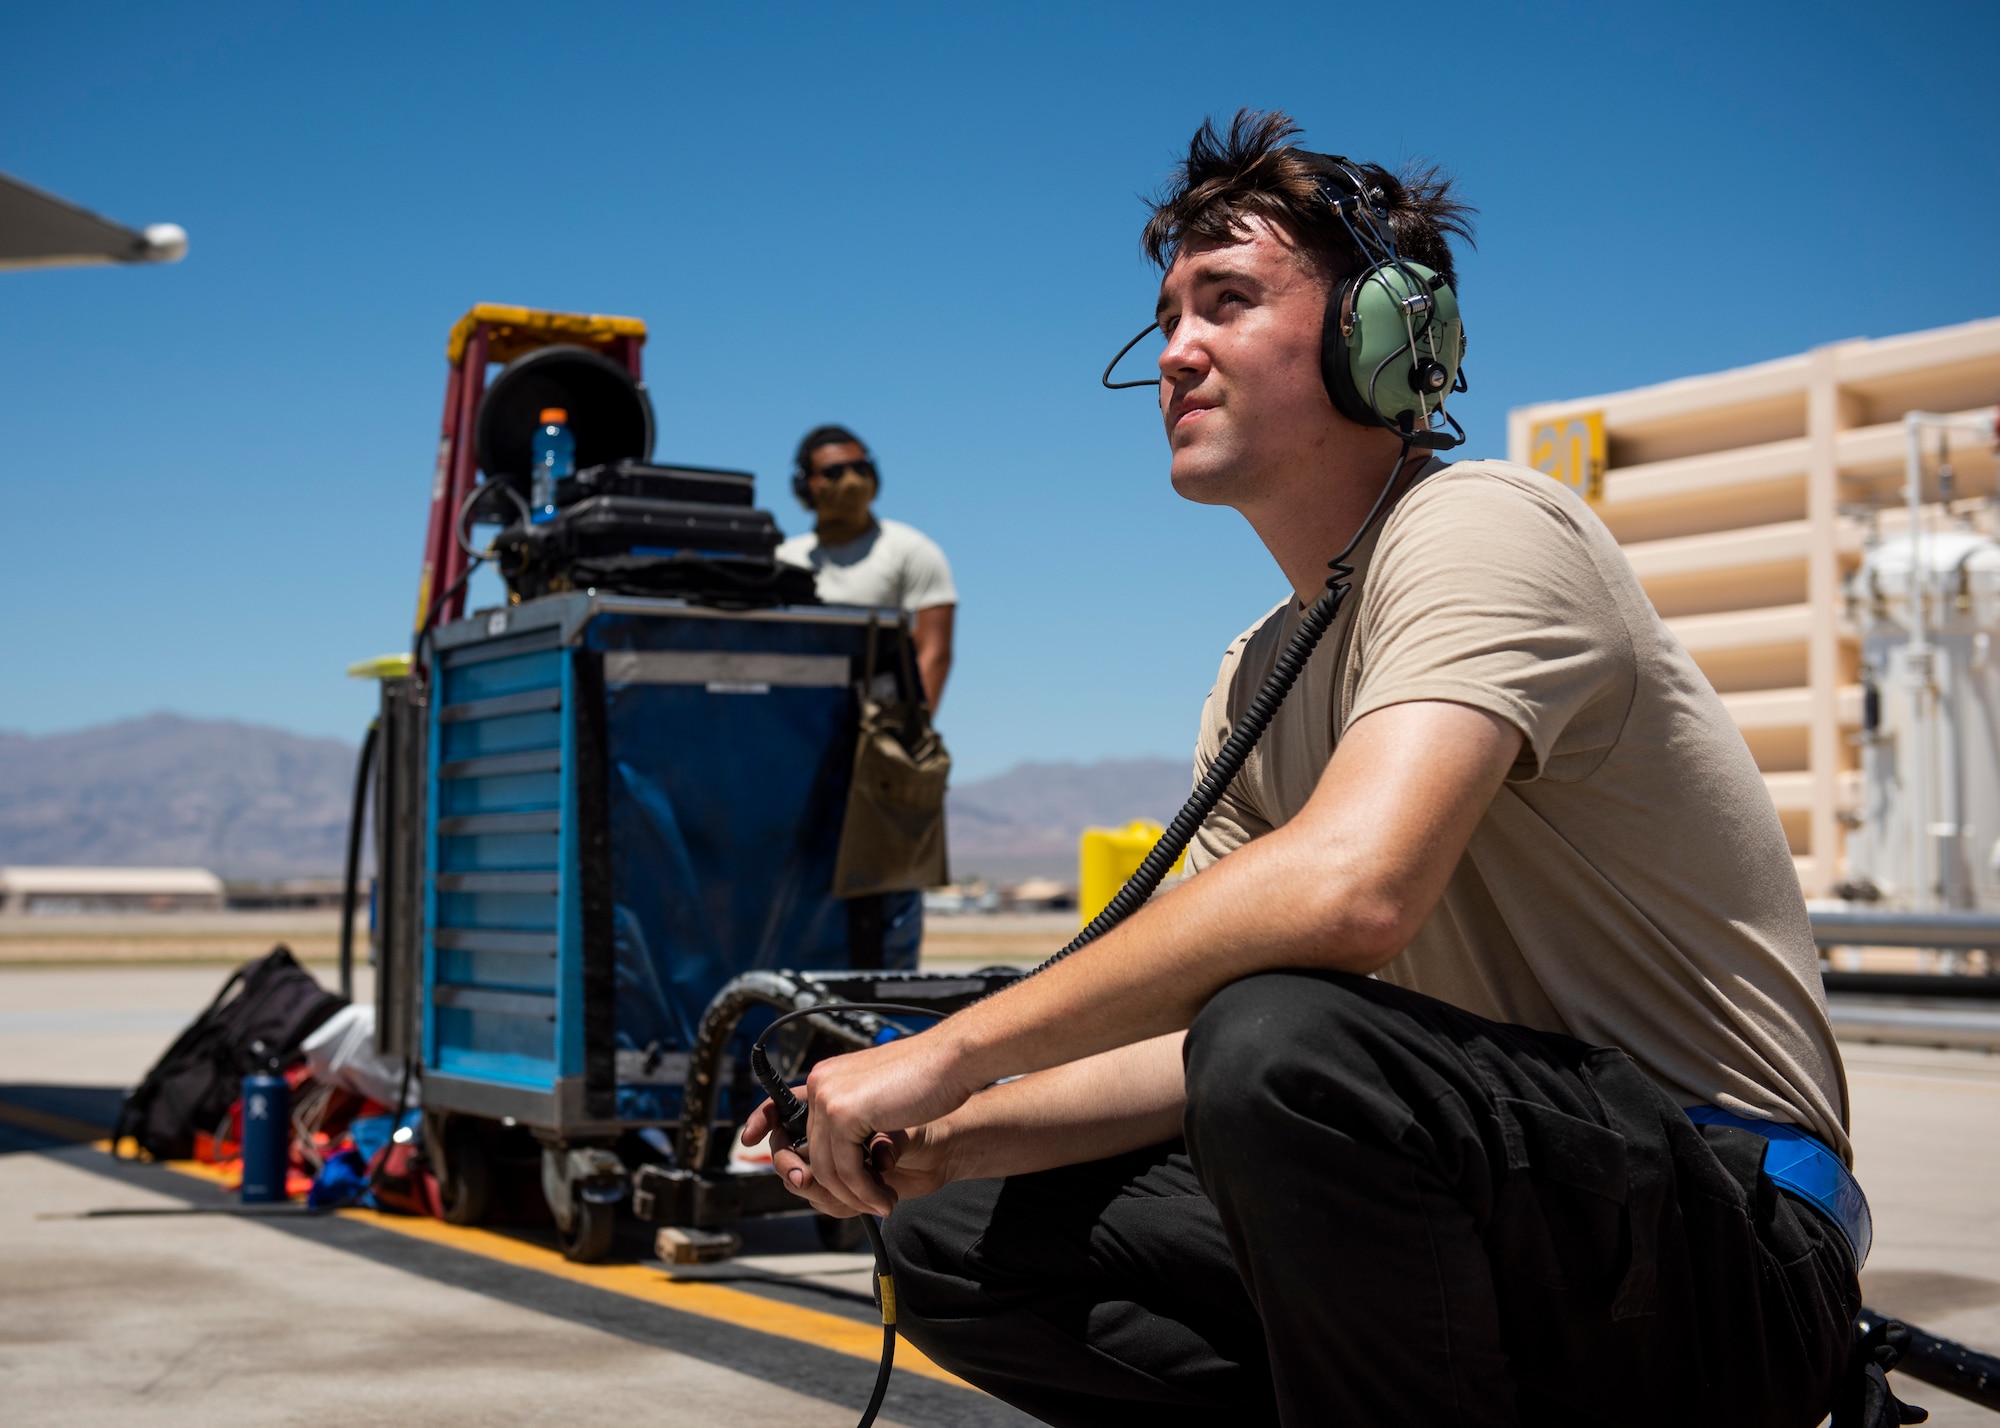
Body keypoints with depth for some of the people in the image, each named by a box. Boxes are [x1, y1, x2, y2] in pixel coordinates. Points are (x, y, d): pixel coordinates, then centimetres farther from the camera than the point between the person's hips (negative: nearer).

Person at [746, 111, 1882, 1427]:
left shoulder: (1483, 528, -15)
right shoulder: (1259, 679, 13)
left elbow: (1347, 889, -33)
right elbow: (1201, 1041, 9)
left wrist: (951, 1050, -25)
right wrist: (941, 1137, -7)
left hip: (1737, 1238, -8)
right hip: (1499, 1219, 8)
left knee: (1283, 1043, -37)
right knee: (955, 1242, 1)